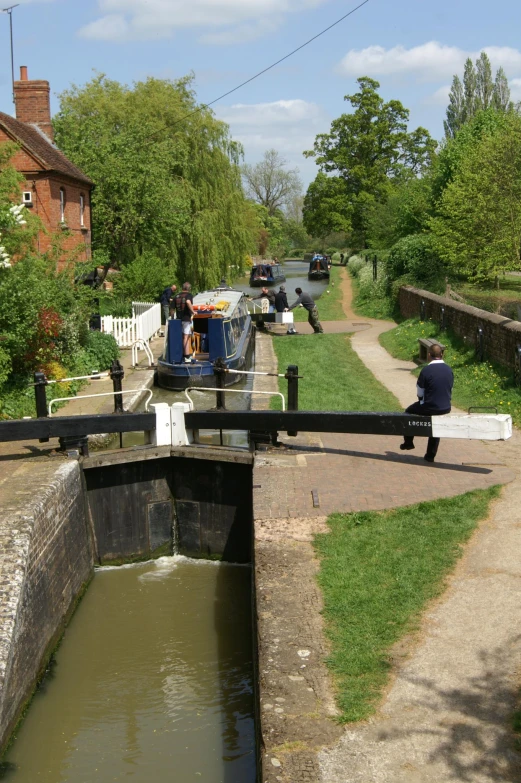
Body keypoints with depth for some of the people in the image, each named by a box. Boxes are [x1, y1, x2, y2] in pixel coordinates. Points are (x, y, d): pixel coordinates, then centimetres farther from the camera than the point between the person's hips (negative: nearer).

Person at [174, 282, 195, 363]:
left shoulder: (177, 296, 11)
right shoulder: (189, 295, -6)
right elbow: (188, 302, -28)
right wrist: (193, 311, -21)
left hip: (179, 319, 6)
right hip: (187, 318, -6)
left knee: (183, 337, 15)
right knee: (187, 337, -5)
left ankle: (184, 354, 20)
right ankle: (187, 356, -8)